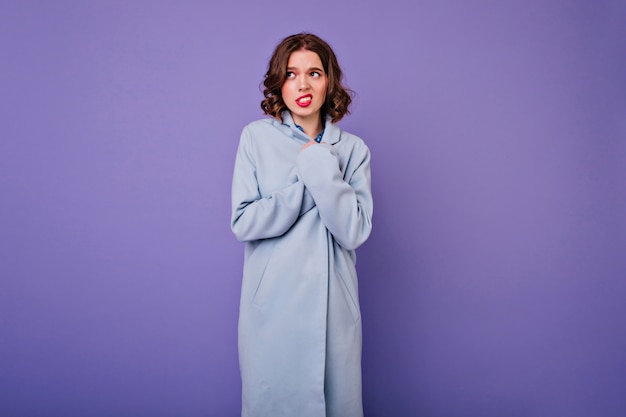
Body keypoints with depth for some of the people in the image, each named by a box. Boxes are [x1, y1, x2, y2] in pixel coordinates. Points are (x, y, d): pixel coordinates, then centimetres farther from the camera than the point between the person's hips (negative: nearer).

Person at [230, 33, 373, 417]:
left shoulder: (352, 149, 2)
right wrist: (310, 184, -12)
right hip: (271, 303, -1)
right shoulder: (257, 137, 0)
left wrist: (319, 165, -13)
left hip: (332, 304, 1)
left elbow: (355, 231, -9)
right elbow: (243, 222, -8)